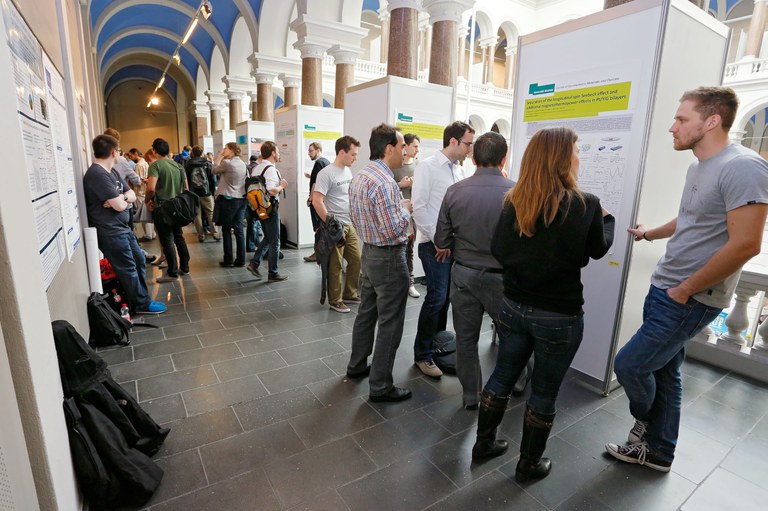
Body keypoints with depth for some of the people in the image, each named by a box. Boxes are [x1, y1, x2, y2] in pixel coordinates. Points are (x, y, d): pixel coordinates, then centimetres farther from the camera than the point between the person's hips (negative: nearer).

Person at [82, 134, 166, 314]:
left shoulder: (111, 171, 11)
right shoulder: (98, 174, -21)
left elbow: (132, 195, 9)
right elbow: (120, 206, -24)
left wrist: (120, 197, -13)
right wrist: (122, 199, -1)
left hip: (122, 228, 10)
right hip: (110, 232, -10)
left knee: (139, 261, 17)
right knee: (128, 269, 1)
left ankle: (140, 299, 29)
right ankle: (142, 304, 15)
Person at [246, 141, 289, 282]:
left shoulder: (256, 169, 9)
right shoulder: (271, 169, -18)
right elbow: (272, 191, -29)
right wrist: (282, 186, -11)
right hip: (270, 208, -8)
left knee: (267, 238, 23)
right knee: (274, 242, 2)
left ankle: (254, 263, 14)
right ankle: (273, 274, 10)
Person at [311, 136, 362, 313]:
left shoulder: (348, 171, 11)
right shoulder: (326, 173, -15)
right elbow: (317, 201, -20)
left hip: (349, 225, 8)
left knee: (356, 260, 12)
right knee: (335, 266, 2)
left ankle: (350, 294, 28)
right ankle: (335, 300, 16)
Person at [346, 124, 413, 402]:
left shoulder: (358, 177, 8)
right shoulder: (385, 183, -23)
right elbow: (393, 230, -26)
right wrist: (405, 209, -8)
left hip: (368, 252, 10)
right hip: (389, 257, -10)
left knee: (367, 311, 21)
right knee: (390, 322, 1)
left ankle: (357, 365, 37)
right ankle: (380, 385, 14)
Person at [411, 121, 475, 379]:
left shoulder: (459, 170, 13)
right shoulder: (428, 166, -8)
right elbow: (419, 207, -14)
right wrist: (437, 240, -14)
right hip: (435, 244, -7)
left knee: (446, 297, 12)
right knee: (437, 297, -7)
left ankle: (438, 345, 28)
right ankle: (422, 355, 9)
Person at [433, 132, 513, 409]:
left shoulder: (454, 191, -9)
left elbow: (441, 241, -5)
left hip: (463, 274, 2)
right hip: (500, 277, -1)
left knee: (466, 338, 16)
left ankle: (471, 395, 30)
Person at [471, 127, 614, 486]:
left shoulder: (514, 201, -5)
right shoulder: (585, 204, -15)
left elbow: (498, 249, 2)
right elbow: (598, 249, 3)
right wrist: (606, 217, 20)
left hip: (513, 306, 4)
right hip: (559, 316, -4)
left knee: (502, 377, 20)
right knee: (544, 393, 14)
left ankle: (483, 444, 38)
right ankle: (528, 465, 34)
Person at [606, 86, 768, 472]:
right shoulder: (698, 166, 12)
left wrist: (686, 289, -18)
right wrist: (648, 234, 34)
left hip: (691, 299, -9)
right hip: (664, 289, 9)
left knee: (629, 364, -2)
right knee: (663, 372, 16)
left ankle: (644, 420, 30)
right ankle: (657, 451, 33)